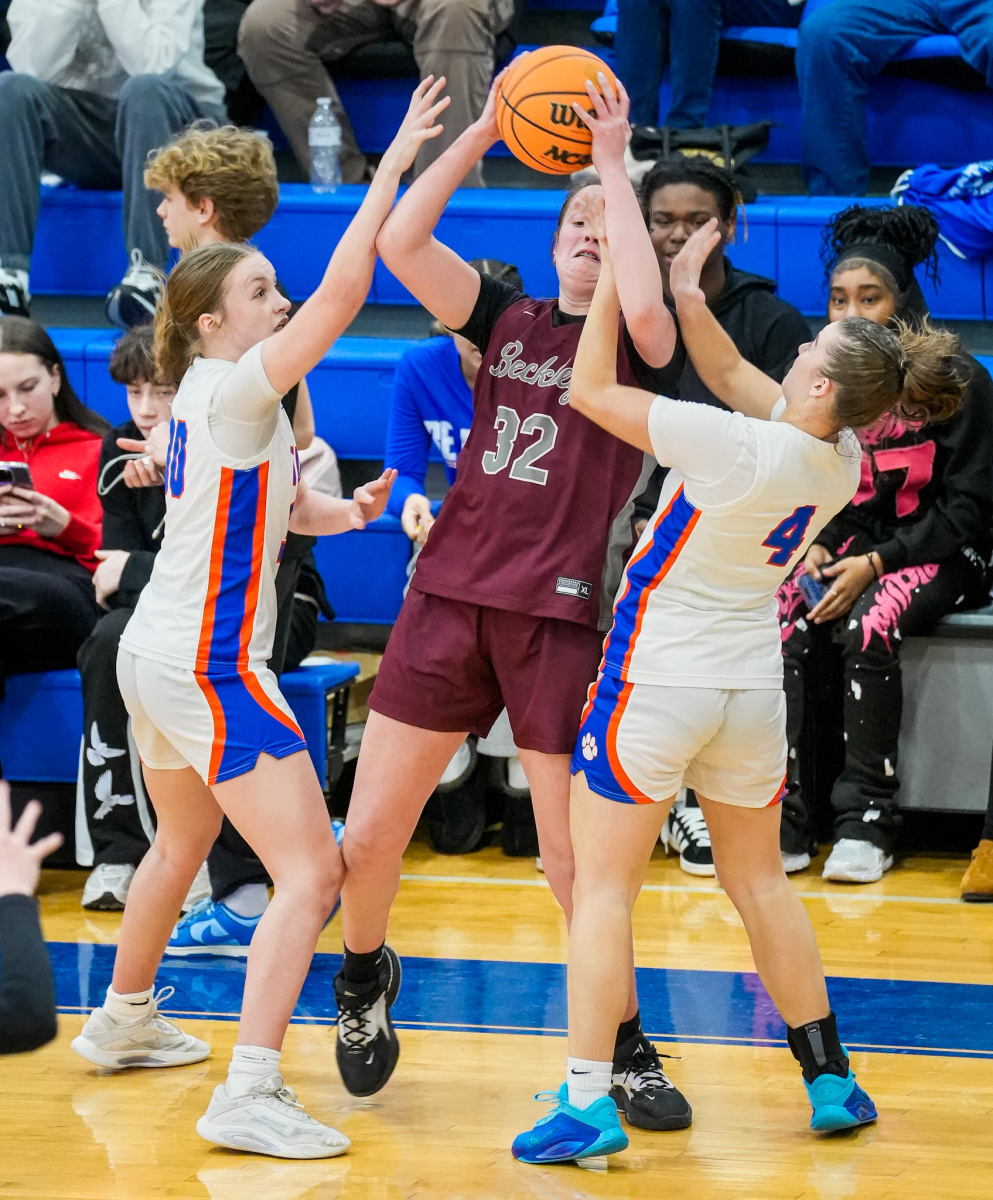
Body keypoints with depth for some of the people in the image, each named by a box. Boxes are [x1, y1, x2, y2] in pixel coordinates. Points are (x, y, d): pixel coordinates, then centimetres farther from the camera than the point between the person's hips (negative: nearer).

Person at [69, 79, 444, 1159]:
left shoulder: (211, 398, 11)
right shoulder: (232, 390, -15)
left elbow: (281, 505, 22)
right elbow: (343, 291, -25)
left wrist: (352, 511, 2)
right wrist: (392, 167, -22)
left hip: (158, 657, 10)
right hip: (209, 667, -10)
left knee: (183, 842, 31)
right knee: (310, 873, -14)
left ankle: (122, 1021, 48)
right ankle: (248, 1097, -22)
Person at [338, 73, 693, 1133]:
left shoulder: (642, 345, 4)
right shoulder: (507, 320, 13)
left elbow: (646, 309, -22)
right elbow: (398, 244, -1)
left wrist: (614, 165, -15)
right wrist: (481, 133, -6)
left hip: (561, 618, -3)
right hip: (450, 597, 3)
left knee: (575, 864, -4)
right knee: (368, 838, 4)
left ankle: (627, 1050, 14)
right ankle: (365, 977, 33)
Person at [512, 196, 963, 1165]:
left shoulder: (740, 449, -25)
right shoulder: (840, 461, -4)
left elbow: (592, 391, -17)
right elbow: (732, 374, 11)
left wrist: (613, 276, -9)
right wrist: (686, 289, 1)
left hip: (656, 681, -7)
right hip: (752, 687, 7)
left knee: (602, 885, 0)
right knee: (759, 881, 21)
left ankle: (588, 1103, -5)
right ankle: (831, 1082, 27)